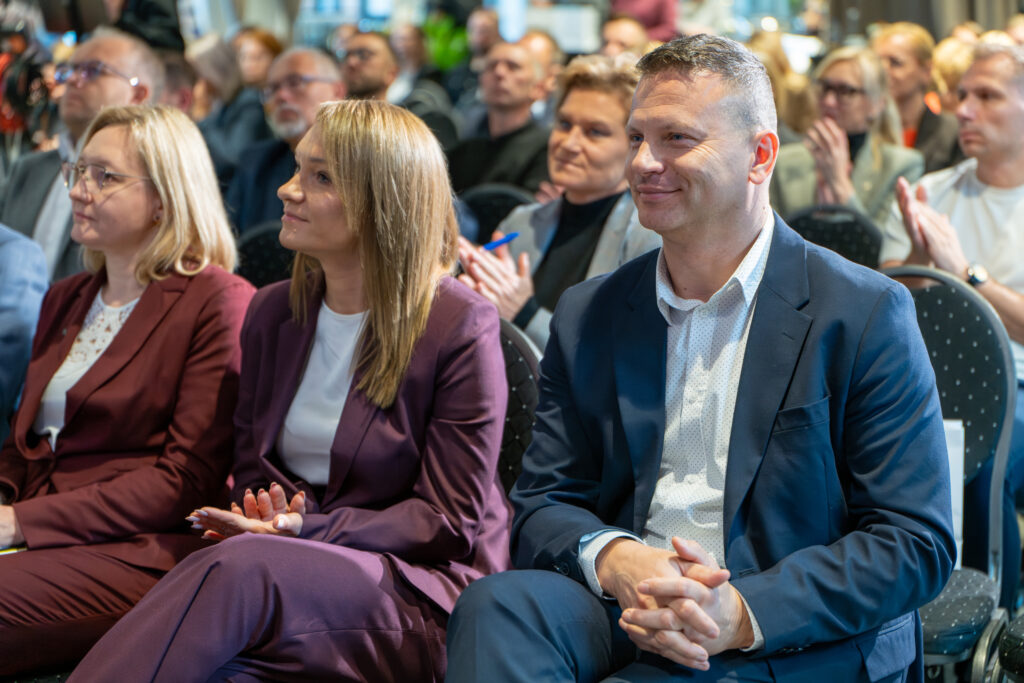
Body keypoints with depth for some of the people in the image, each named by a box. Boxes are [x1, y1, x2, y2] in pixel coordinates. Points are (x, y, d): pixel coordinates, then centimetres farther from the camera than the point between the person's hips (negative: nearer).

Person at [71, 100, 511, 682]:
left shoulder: (461, 325, -5)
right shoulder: (274, 312, 14)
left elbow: (450, 522, -6)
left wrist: (306, 528, -18)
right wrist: (262, 516, -7)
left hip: (424, 594, -5)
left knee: (236, 569, -36)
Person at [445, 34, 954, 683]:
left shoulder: (866, 314, -2)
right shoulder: (587, 315, 12)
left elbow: (918, 544, -5)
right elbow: (542, 507, 11)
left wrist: (742, 614, -20)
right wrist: (612, 560, -15)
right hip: (619, 617, 4)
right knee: (497, 603, -28)